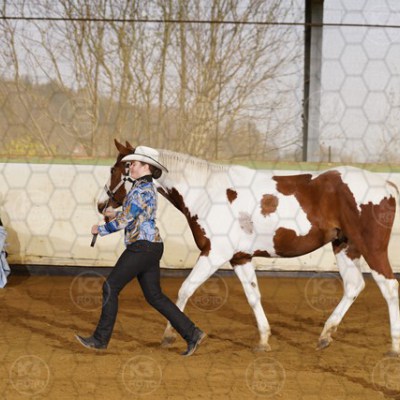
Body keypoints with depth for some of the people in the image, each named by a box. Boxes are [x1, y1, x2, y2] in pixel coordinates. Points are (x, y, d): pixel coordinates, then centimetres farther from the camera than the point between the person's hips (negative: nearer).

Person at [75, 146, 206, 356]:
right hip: (150, 246, 10)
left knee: (110, 287, -3)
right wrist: (116, 214, 19)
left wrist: (100, 229, -2)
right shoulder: (147, 187, 16)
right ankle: (192, 333, 8)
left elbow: (125, 221, -16)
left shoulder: (142, 191, -15)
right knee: (154, 296, 11)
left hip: (142, 247, -10)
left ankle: (101, 339, 4)